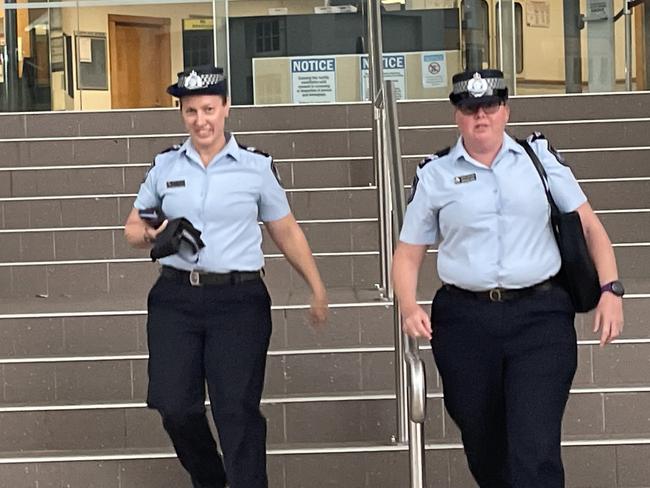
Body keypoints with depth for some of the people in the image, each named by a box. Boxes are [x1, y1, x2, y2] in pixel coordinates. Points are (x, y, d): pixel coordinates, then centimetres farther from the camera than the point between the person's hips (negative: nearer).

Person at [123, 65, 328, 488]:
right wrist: (150, 236, -6)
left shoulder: (256, 167, 1)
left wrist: (318, 289, 6)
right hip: (176, 298, 3)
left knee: (237, 410, -6)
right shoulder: (165, 165, 8)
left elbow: (287, 232, 9)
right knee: (175, 407, 1)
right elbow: (133, 226, 17)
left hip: (239, 299, -3)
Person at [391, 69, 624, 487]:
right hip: (465, 322, 1)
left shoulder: (539, 156, 6)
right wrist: (409, 306, -10)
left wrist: (611, 288, -5)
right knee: (484, 449, 12)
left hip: (540, 316, -1)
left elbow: (589, 225, 7)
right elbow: (409, 253, 8)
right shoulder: (435, 175, 5)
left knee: (535, 451, -12)